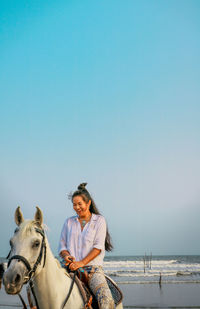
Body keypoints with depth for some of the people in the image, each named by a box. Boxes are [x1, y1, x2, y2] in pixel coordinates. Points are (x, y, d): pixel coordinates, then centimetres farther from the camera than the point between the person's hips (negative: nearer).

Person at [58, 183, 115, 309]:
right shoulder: (69, 222, 17)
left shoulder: (99, 220, 6)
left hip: (93, 268, -3)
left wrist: (81, 263, -17)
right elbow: (62, 245, 18)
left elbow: (98, 247, -4)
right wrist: (66, 255, -7)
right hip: (71, 268, 3)